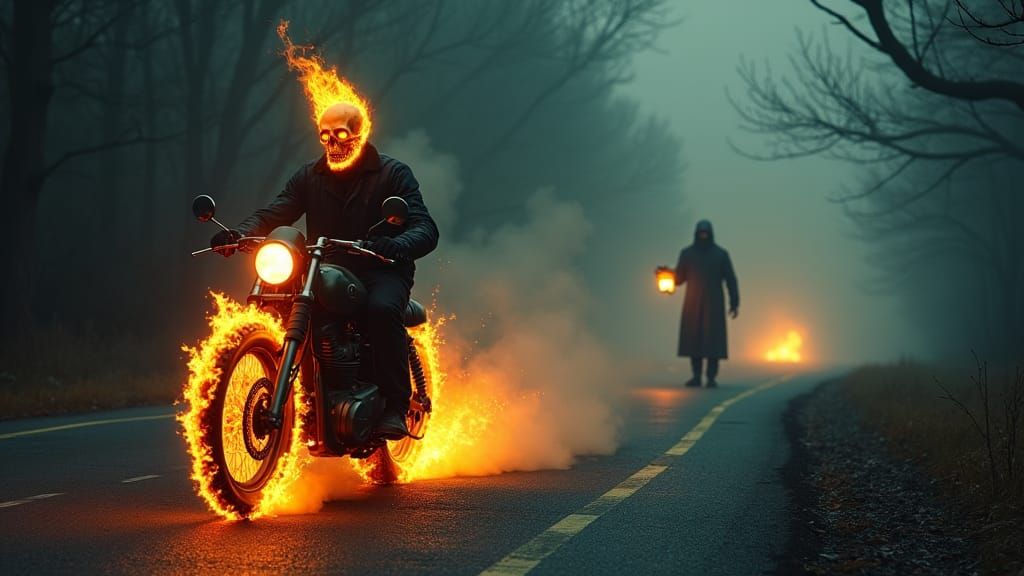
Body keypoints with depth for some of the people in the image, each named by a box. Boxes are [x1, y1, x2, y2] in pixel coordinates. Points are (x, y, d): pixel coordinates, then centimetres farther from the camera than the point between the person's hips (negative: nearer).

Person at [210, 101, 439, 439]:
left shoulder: (393, 173, 1)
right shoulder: (309, 177, 13)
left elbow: (425, 229, -11)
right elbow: (273, 214, 1)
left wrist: (395, 246, -35)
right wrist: (238, 234, -23)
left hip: (381, 271, -4)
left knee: (382, 309, -37)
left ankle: (395, 405, -26)